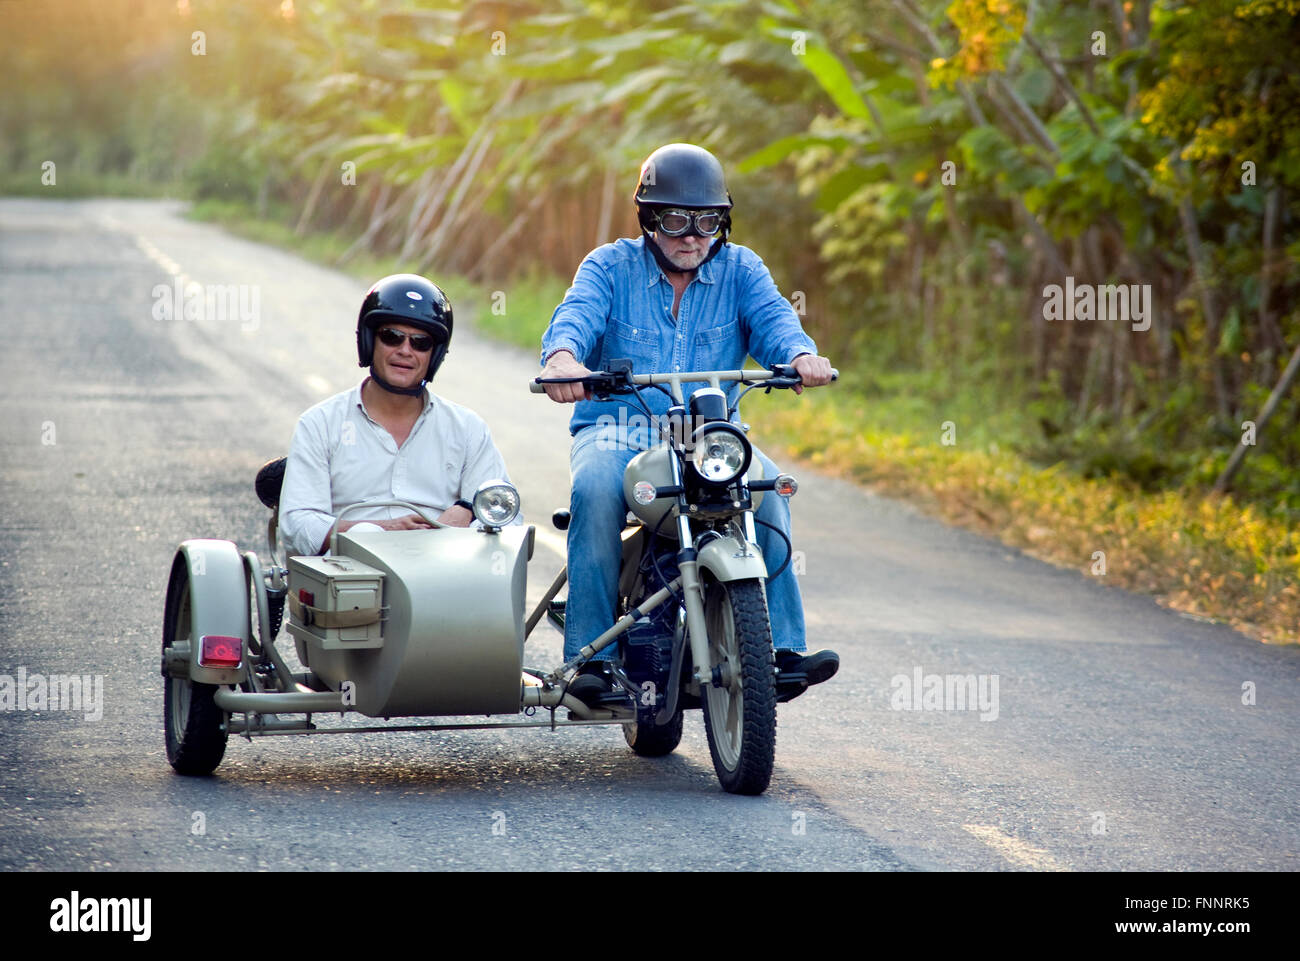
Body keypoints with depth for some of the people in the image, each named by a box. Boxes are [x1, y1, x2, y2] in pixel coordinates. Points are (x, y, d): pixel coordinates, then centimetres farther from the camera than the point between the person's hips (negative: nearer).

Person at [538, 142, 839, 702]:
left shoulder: (739, 269, 9)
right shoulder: (609, 267, 4)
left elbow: (772, 320, -9)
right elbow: (576, 315, -15)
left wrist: (800, 355, -33)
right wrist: (563, 357, -40)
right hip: (617, 430, -2)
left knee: (765, 483, -28)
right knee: (596, 487, -34)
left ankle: (783, 646, -26)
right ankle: (590, 653, -30)